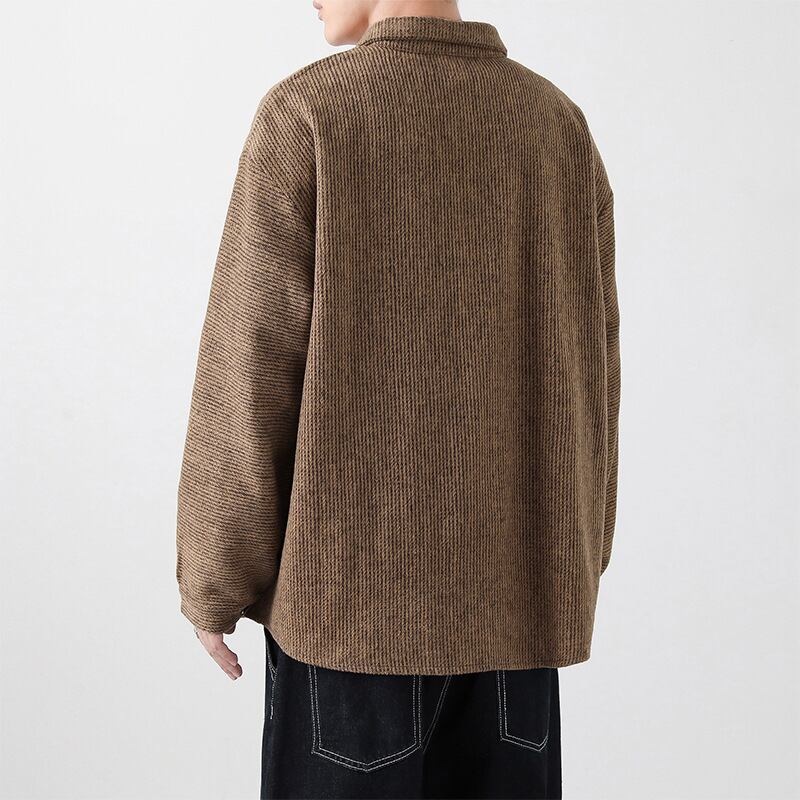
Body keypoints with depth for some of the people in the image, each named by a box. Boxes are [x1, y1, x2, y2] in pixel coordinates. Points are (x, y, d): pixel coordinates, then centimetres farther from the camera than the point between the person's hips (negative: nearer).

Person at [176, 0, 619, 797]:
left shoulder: (304, 114, -10)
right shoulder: (559, 123, 4)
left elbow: (250, 368, -12)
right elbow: (585, 370, 6)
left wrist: (212, 580, -1)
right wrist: (573, 563, 16)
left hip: (352, 577, -4)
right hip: (506, 580, 4)